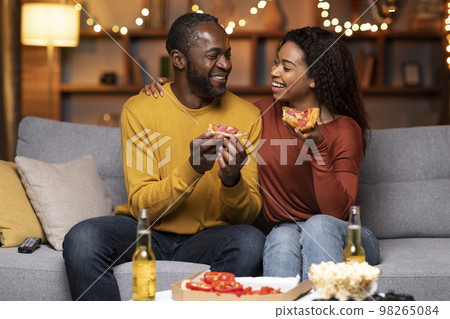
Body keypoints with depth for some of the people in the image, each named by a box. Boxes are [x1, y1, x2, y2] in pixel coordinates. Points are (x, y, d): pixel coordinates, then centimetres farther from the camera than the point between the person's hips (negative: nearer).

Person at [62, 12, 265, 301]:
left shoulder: (246, 116, -3)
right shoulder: (139, 109, -7)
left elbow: (248, 215, -5)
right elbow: (142, 207, -13)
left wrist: (232, 180, -28)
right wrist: (193, 168, -29)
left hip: (209, 236, 1)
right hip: (147, 231, -1)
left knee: (251, 241, -32)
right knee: (82, 238, -29)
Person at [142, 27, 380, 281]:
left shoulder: (345, 130, -11)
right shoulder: (265, 113, 3)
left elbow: (339, 213, -20)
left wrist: (318, 146, -30)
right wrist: (163, 89, 7)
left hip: (342, 238, -2)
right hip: (285, 230, 2)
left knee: (319, 226, -36)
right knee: (281, 237, -33)